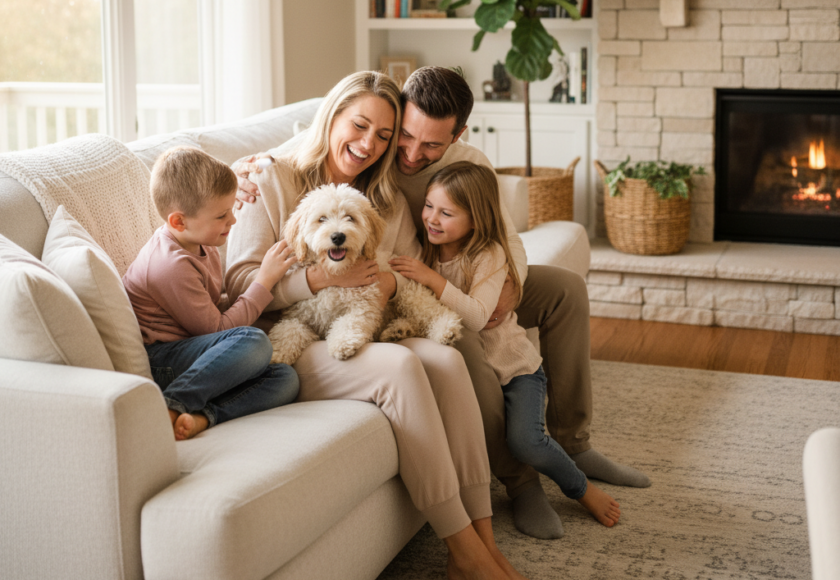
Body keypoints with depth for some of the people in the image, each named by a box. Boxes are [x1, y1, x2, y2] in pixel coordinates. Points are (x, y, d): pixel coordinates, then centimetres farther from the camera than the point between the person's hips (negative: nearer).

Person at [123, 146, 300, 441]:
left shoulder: (201, 244, 11)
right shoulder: (172, 265, -19)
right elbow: (218, 328, -15)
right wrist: (265, 279, -9)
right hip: (157, 359, -9)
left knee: (285, 378, -12)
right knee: (254, 342, -32)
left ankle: (201, 417, -30)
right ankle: (170, 406, -32)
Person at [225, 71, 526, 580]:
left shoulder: (389, 200, 18)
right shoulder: (272, 180, 2)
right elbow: (240, 284, -7)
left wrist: (392, 284, -11)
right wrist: (320, 278, -21)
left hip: (365, 339, 5)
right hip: (291, 346, -5)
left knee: (447, 358, -27)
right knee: (400, 365, -32)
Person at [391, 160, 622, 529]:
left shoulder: (489, 255, -19)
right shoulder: (426, 252, -1)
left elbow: (476, 317, -33)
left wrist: (433, 280, -38)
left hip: (514, 366, -5)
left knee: (525, 442, -24)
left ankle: (581, 489, 5)